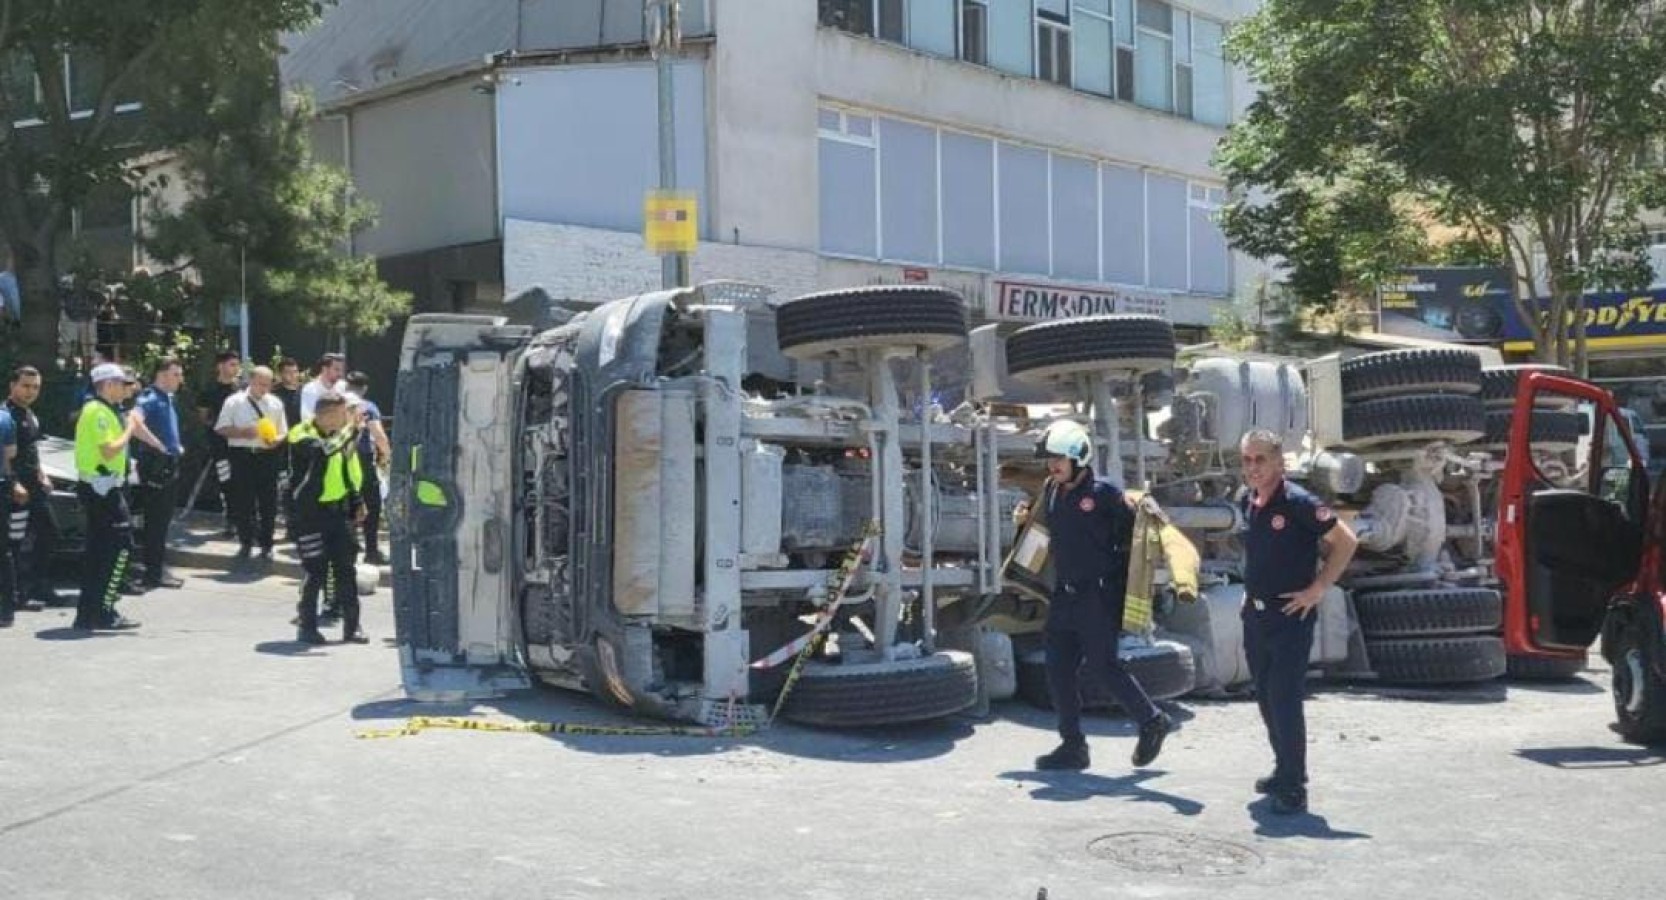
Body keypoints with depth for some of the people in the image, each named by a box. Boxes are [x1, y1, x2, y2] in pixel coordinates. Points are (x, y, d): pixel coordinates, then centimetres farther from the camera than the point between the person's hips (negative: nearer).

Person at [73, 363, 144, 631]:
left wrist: (129, 425, 9)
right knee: (121, 544, -9)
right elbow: (109, 451, -23)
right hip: (102, 487, -11)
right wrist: (130, 429, -12)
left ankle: (87, 614, 17)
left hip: (96, 486, 11)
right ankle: (104, 613, -9)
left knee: (99, 550, 13)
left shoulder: (93, 409, 18)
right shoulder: (100, 412, -15)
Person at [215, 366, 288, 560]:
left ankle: (266, 544, 15)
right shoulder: (234, 401, 1)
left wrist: (276, 440, -10)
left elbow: (283, 431, 13)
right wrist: (242, 433, -16)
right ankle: (245, 542, 15)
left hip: (267, 455, 2)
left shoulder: (276, 403, 9)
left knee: (268, 502, 4)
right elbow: (222, 428, 0)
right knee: (242, 501, 2)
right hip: (242, 455, -2)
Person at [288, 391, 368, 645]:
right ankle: (306, 625, 9)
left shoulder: (340, 434, 10)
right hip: (312, 512, -6)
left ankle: (351, 626, 12)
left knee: (345, 569, 7)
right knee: (316, 571, -4)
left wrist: (357, 502, 18)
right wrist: (348, 429, -32)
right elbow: (325, 450, -33)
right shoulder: (303, 436, -12)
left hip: (340, 511, 6)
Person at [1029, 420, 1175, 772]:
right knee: (1059, 670, 4)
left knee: (1103, 665, -5)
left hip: (1098, 596, -7)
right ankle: (1073, 745, 13)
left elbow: (1133, 534, -9)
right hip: (1064, 595, 7)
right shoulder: (1052, 492, 10)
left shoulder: (1104, 492, -10)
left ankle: (1152, 721, 15)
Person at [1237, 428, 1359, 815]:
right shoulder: (1247, 503, 7)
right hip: (1254, 615, 8)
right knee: (1266, 699, 15)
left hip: (1291, 617, -8)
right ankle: (1285, 771, 29)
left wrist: (1318, 589, -14)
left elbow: (1346, 541, -14)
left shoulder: (1297, 502, -15)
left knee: (1284, 701, -10)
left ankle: (1293, 788, -4)